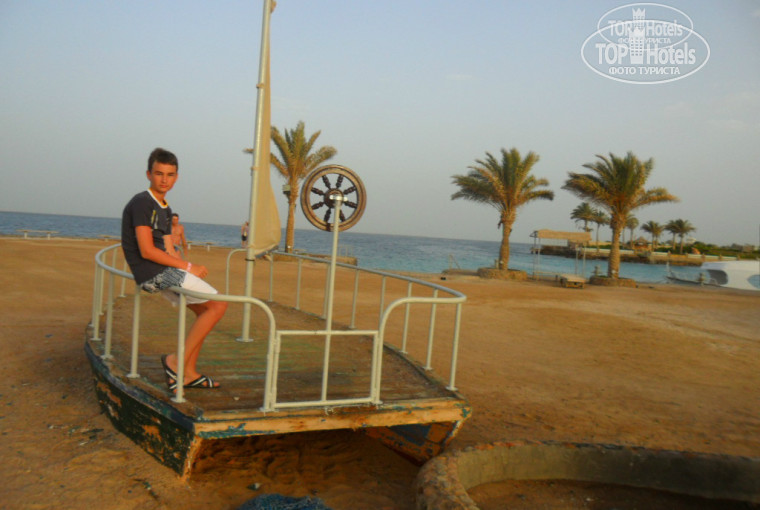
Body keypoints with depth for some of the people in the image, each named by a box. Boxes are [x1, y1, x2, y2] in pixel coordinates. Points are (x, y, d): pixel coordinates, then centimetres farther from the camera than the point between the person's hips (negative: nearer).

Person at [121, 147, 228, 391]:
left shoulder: (164, 208, 19)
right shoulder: (141, 203, -11)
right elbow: (147, 251, -19)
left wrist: (192, 267, -4)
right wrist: (188, 267, -15)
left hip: (165, 271, 9)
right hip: (153, 273, -9)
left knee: (206, 310, 13)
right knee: (218, 305, -10)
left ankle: (188, 373, 15)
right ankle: (176, 361, -6)